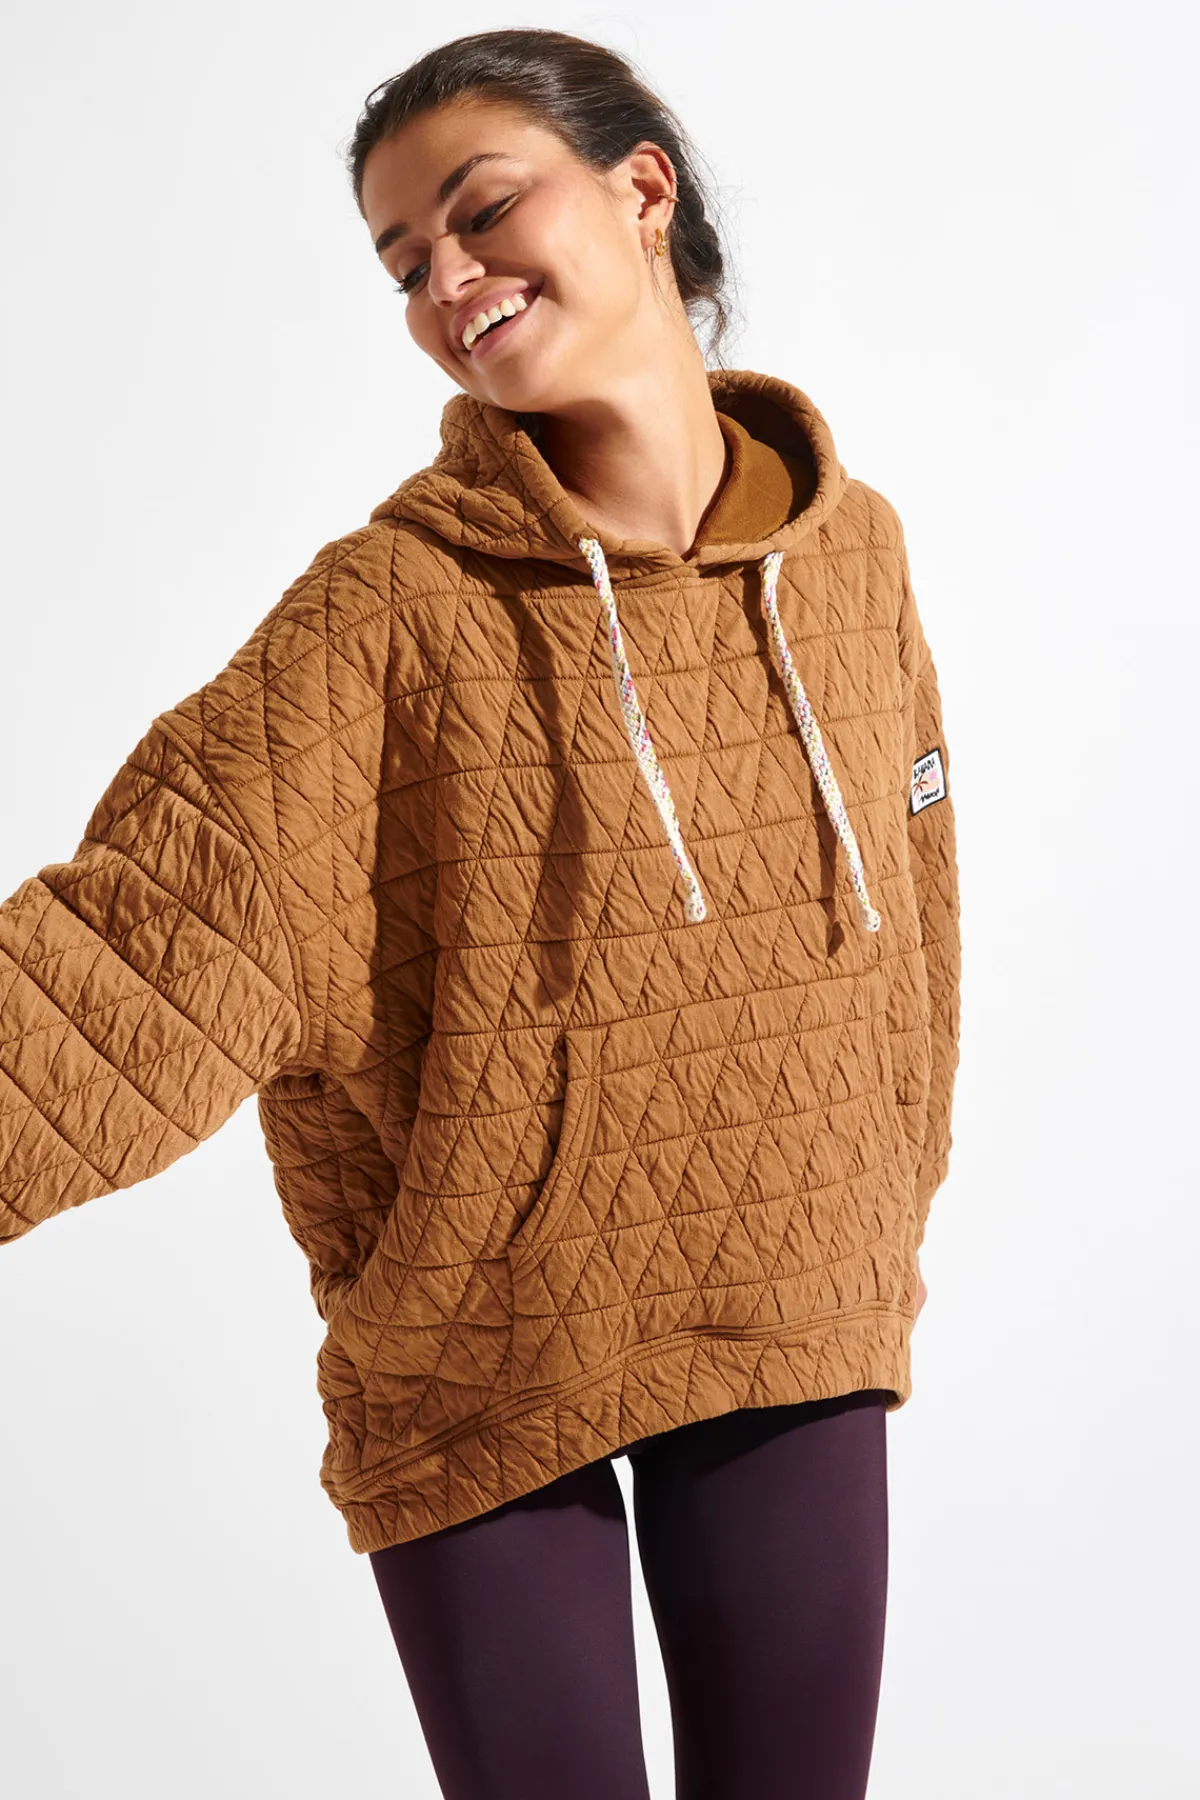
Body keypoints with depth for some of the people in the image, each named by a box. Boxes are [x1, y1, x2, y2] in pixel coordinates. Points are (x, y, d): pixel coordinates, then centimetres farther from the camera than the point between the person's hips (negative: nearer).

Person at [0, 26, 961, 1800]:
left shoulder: (852, 549, -2)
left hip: (796, 1329, 3)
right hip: (477, 1356, -3)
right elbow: (166, 925, -22)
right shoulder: (391, 607, -13)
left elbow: (907, 922, 8)